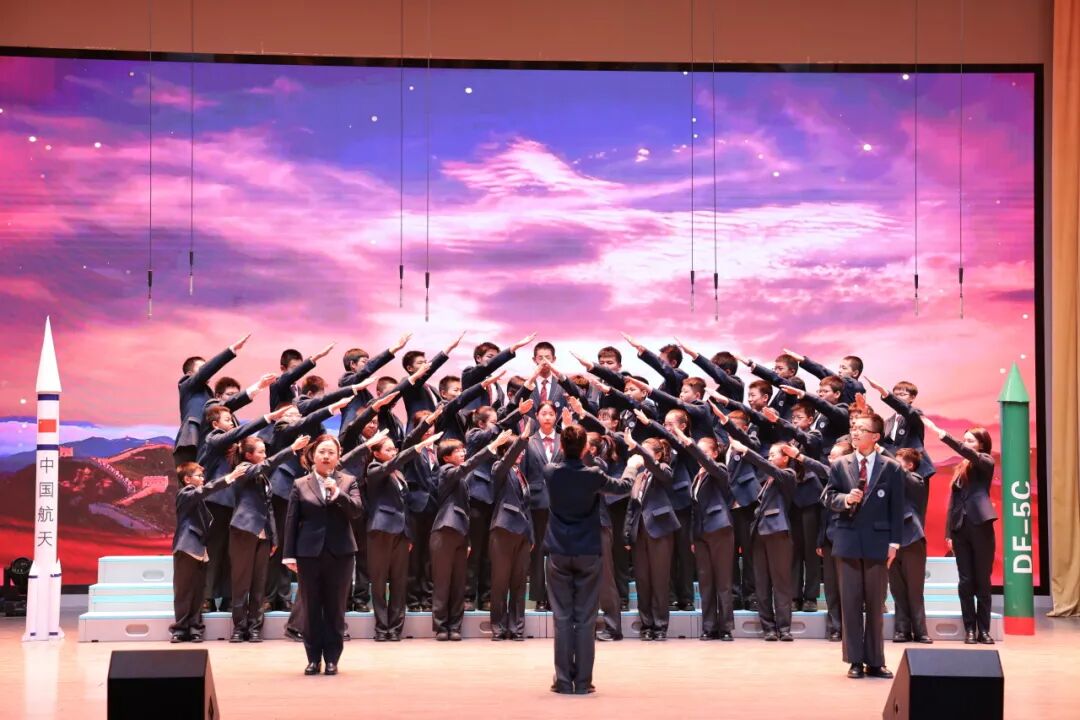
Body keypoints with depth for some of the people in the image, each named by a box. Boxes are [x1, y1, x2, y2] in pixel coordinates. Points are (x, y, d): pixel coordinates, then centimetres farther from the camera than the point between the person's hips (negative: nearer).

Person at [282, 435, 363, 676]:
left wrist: (338, 494, -22)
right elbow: (291, 521, 4)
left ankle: (332, 658, 9)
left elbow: (356, 510, -8)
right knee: (311, 607, 3)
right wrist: (290, 554, -1)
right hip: (309, 552, 0)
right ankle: (313, 658, 10)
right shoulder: (300, 485, 6)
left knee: (335, 608, 3)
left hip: (340, 552, 0)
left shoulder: (348, 482, 6)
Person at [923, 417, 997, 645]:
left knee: (982, 581, 0)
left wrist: (940, 433, -25)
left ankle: (984, 629, 5)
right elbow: (953, 501, 14)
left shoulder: (986, 462, 2)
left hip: (981, 526, -5)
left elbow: (968, 454, -20)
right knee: (966, 581, 3)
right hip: (960, 527, 5)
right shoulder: (960, 469, 16)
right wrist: (948, 532, 5)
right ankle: (970, 629, 6)